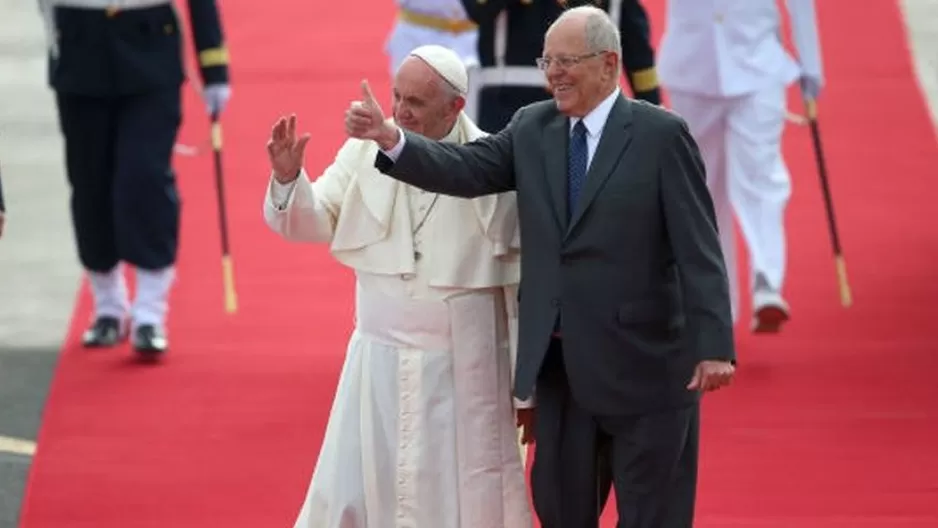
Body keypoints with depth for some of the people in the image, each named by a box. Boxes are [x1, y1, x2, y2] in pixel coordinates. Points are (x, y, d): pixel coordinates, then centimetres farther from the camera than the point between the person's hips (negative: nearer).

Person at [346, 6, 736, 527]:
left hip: (645, 366, -5)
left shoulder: (661, 134, -8)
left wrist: (714, 346, -21)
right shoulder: (532, 128, 8)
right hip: (560, 365, 5)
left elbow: (698, 249, -12)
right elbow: (467, 169, -5)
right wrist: (389, 137, -21)